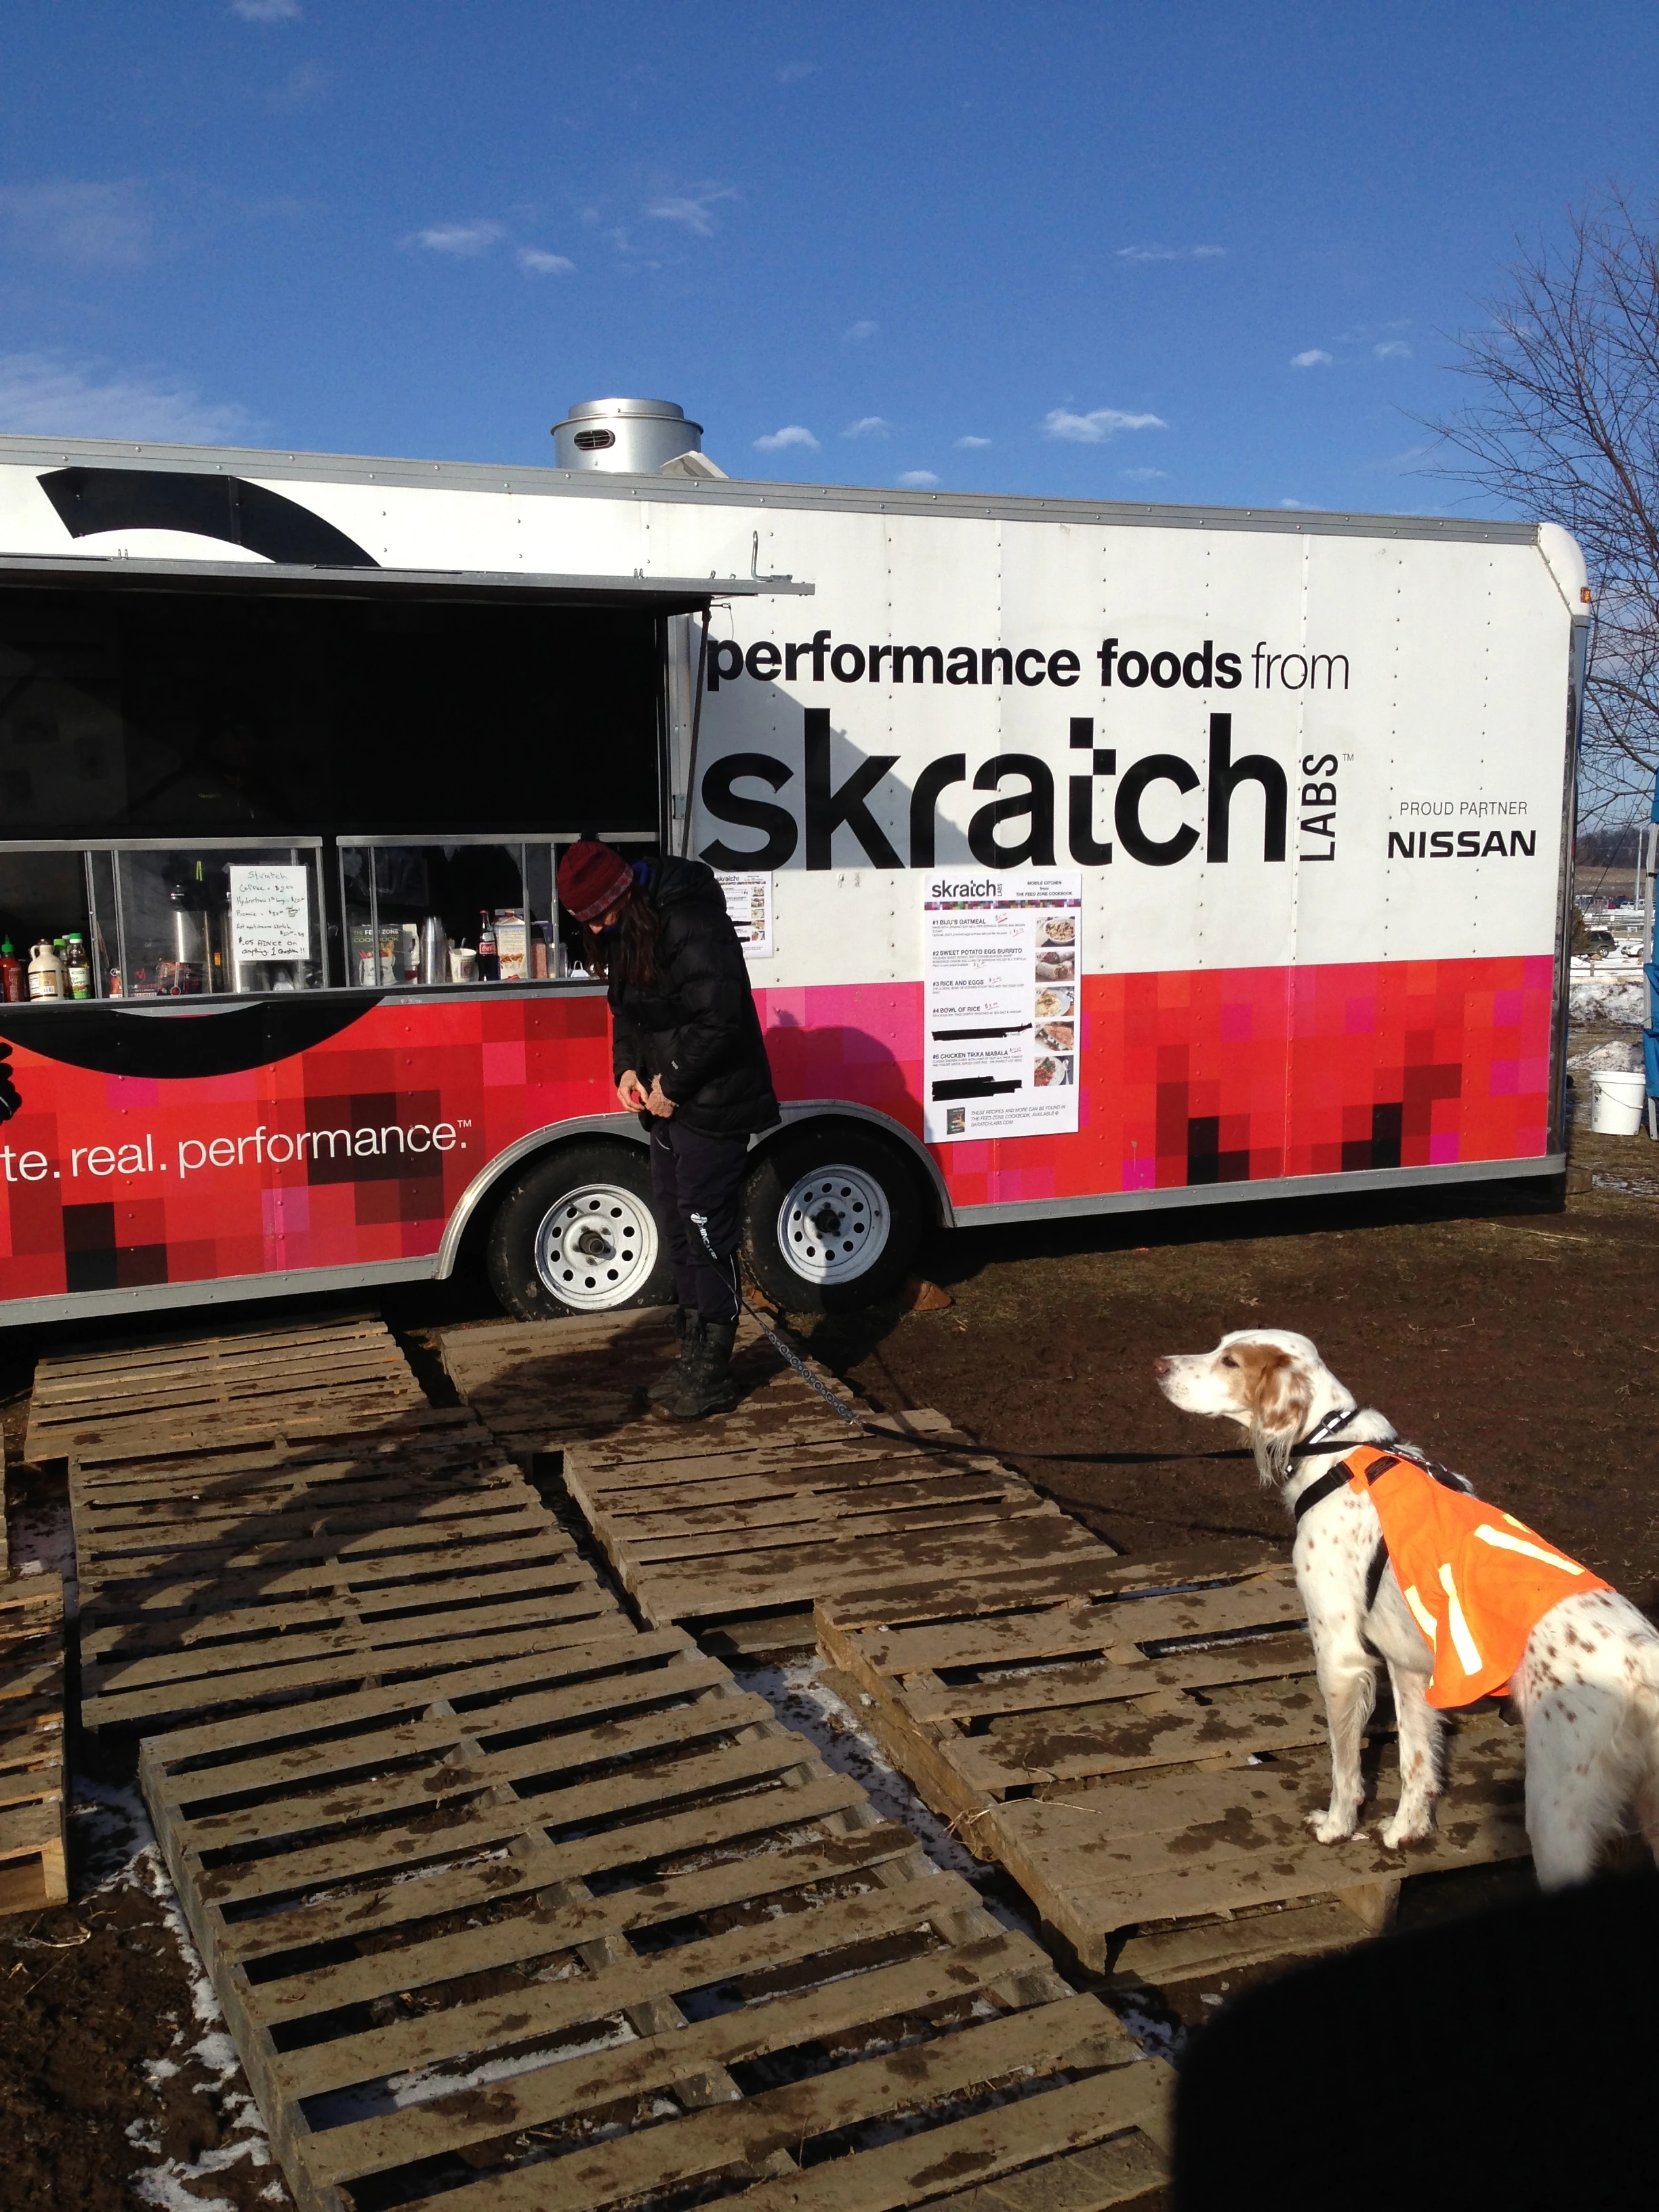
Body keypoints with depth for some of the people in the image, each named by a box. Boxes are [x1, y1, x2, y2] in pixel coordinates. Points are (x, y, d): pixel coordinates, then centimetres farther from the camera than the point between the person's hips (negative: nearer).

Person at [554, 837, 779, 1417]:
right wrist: (627, 1068, 3)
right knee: (676, 1231, 15)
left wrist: (673, 1085, -18)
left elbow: (719, 1018, -25)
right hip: (667, 1105, 10)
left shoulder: (690, 924, -22)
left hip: (710, 1105, -10)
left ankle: (712, 1377, 6)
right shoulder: (623, 932, 9)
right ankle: (693, 1358, 28)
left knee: (707, 1237, -4)